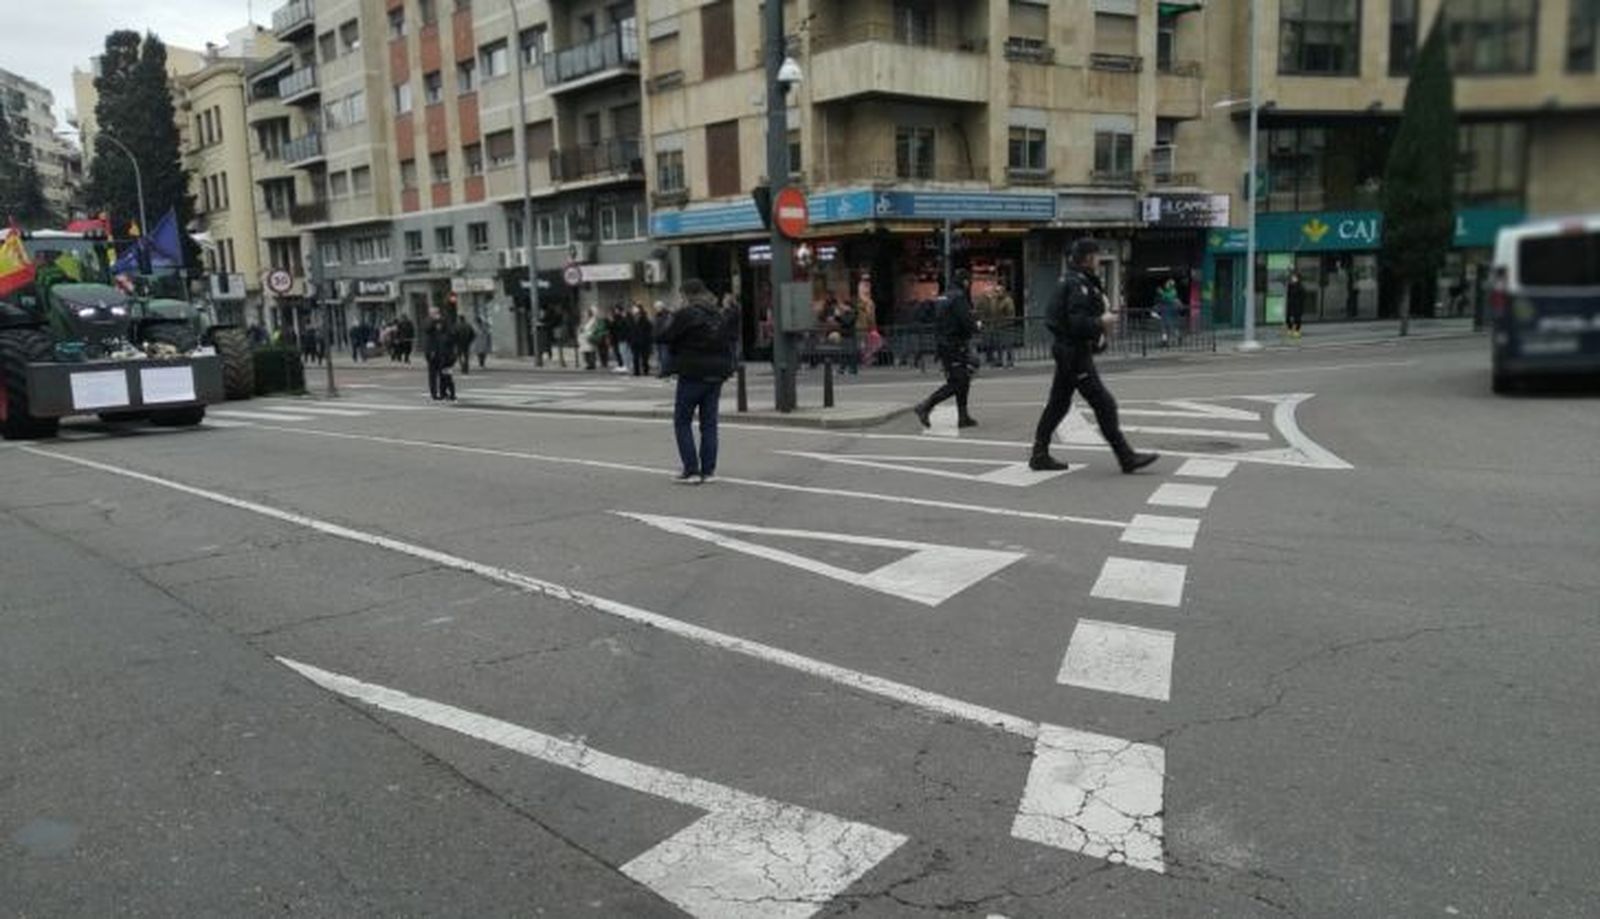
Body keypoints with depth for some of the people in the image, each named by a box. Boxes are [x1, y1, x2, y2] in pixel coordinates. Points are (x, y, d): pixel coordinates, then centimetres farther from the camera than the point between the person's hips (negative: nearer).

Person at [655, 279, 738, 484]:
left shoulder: (686, 314, -13)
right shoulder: (722, 314, 7)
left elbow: (662, 335, -10)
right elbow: (732, 338, 18)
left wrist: (663, 316, 5)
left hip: (692, 375, -6)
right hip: (716, 375, 6)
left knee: (682, 422, 5)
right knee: (709, 423, 10)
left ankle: (691, 470, -2)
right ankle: (708, 470, 10)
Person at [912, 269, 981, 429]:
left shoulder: (946, 297, 15)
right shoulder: (959, 298, -14)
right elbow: (968, 322, -21)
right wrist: (976, 326, 1)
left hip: (944, 345, 10)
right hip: (954, 347, -10)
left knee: (963, 381, 13)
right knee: (956, 383, -7)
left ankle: (963, 417, 15)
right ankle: (924, 407, -10)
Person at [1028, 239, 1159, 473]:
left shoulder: (1070, 281, 16)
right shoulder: (1077, 285, -16)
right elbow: (1077, 323, -24)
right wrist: (1101, 323, -13)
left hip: (1066, 351, 11)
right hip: (1075, 353, -11)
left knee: (1058, 403, 13)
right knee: (1104, 404, -7)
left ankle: (1040, 456, 17)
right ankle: (1127, 457, -4)